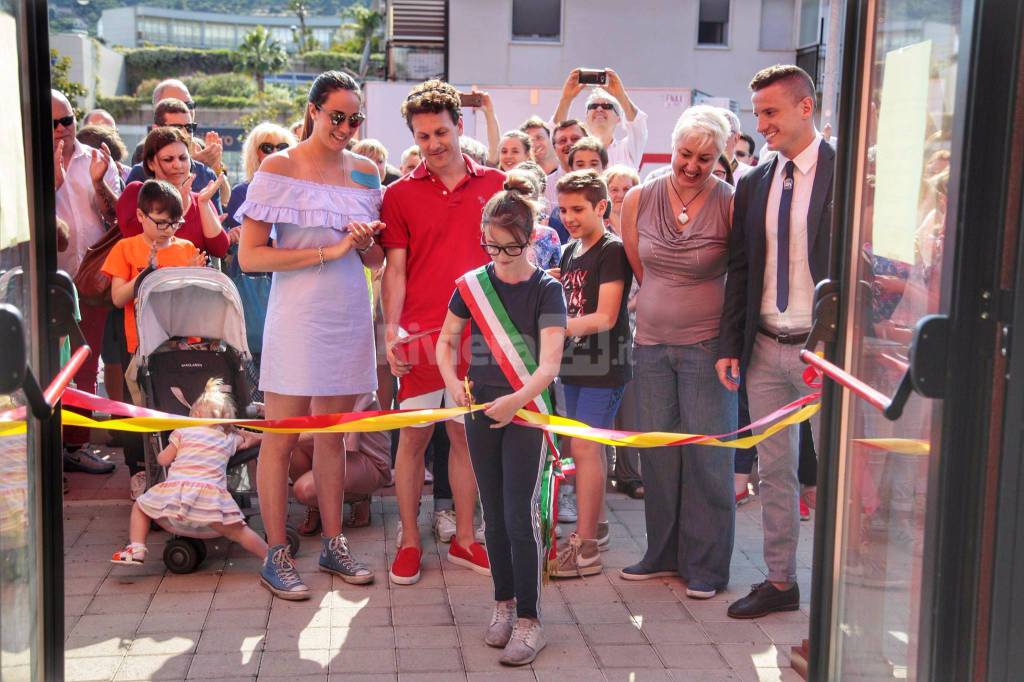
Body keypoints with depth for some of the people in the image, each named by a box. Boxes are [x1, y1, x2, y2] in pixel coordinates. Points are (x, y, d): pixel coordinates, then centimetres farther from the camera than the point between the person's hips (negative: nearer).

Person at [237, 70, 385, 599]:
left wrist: (365, 243, -8)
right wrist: (328, 251, -17)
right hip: (298, 315, -5)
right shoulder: (279, 168, -5)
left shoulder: (365, 171, 9)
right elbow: (249, 256, -12)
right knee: (282, 436, 1)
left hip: (349, 316, 5)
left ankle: (333, 545, 24)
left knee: (333, 434, 13)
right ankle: (276, 555, 12)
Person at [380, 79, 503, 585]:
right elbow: (395, 268, 0)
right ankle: (409, 543, 16)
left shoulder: (494, 185, 6)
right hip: (420, 334, -1)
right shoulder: (400, 194, 2)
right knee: (413, 436, 3)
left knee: (466, 433, 9)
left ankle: (464, 540, 21)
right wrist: (391, 330, -12)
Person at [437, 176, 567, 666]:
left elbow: (549, 364, -16)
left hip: (527, 411, -4)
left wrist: (518, 400, -33)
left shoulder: (545, 289, -8)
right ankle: (503, 604, 27)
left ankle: (529, 621, 3)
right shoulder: (471, 285, 2)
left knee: (519, 516, -6)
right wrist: (452, 381, -7)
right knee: (493, 514, 12)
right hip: (480, 410, 4)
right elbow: (447, 340, 12)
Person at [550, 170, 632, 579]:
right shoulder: (569, 251, 13)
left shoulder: (612, 250, -11)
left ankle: (585, 548, -8)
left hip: (604, 364, -8)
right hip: (575, 361, 8)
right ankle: (595, 527, 27)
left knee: (585, 447, -11)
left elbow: (605, 317, -18)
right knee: (589, 448, 14)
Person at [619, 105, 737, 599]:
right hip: (652, 341, 4)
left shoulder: (731, 204, -9)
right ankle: (664, 553, 27)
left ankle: (706, 564, 15)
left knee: (707, 454, 1)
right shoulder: (639, 199, 2)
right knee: (657, 450, 11)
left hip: (706, 344, -4)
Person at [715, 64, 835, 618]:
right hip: (765, 348, 5)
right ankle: (780, 582, 25)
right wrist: (729, 344, 6)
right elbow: (739, 270, 11)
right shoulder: (752, 184, 8)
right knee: (773, 470, 12)